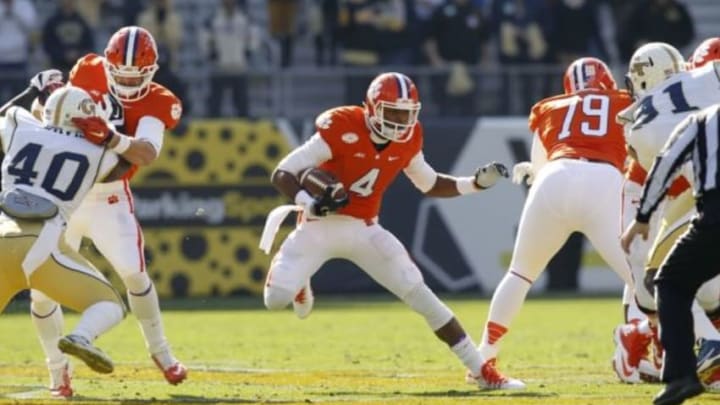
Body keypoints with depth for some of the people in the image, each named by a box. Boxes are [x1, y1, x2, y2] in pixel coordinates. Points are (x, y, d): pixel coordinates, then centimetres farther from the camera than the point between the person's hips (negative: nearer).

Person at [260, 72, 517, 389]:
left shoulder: (408, 140, -4)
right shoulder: (342, 131, -23)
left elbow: (430, 185, 15)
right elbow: (282, 174, -21)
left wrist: (476, 183, 0)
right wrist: (309, 203, -40)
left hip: (364, 230, 3)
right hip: (320, 228, -3)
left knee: (420, 295, -9)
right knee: (276, 299, -20)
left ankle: (482, 371, -3)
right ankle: (298, 285, 21)